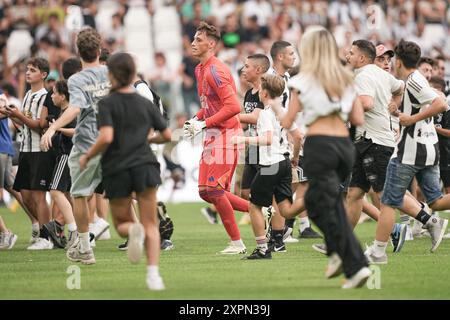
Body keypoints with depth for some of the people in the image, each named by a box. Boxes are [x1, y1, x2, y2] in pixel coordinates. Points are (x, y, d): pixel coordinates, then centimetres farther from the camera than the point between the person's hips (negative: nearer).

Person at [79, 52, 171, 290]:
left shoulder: (107, 104, -5)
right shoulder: (146, 104, 8)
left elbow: (106, 137, -18)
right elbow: (166, 136, 12)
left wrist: (87, 157, -3)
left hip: (116, 170, -2)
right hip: (144, 165, 2)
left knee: (122, 223, 15)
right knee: (151, 224, 5)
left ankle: (133, 230, -22)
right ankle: (153, 274, -15)